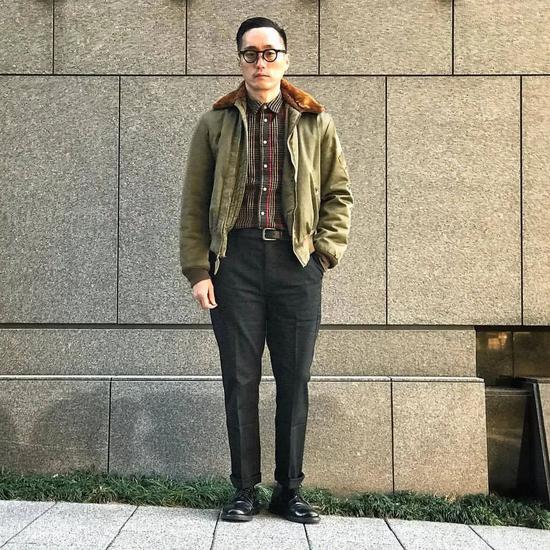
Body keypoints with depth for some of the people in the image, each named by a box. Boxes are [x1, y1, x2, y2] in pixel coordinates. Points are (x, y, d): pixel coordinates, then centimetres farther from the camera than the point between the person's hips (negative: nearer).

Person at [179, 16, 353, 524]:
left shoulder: (316, 123, 9)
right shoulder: (216, 123, 7)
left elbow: (339, 193, 12)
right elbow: (194, 203, 5)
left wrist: (327, 250, -1)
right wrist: (198, 269, -3)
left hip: (297, 262, 1)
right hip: (236, 261, 0)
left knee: (294, 379, 5)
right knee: (240, 378, 3)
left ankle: (290, 490, 18)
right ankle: (245, 490, 15)